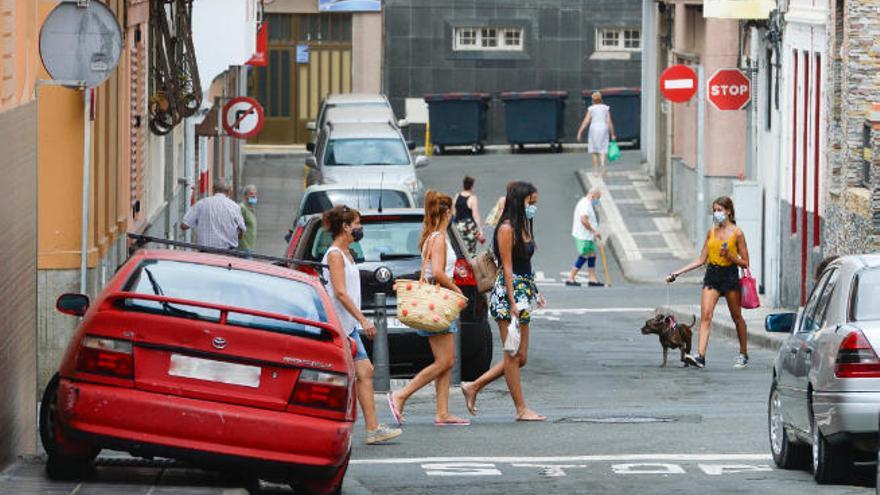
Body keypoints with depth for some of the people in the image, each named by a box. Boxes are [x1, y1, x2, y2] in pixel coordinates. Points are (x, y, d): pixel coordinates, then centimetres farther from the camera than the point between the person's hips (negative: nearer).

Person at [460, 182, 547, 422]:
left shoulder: (524, 227, 16)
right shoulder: (507, 229, -11)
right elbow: (507, 267, -15)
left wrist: (535, 293, 19)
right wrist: (513, 303, -19)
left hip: (523, 293, 10)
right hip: (508, 293, -10)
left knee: (520, 357, 9)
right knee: (514, 356, -3)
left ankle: (473, 387, 18)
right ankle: (522, 409, 1)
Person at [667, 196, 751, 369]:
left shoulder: (737, 233, -4)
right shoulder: (711, 232, 10)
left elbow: (745, 263, -2)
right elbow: (701, 260, 14)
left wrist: (729, 255, -19)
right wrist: (679, 272, 9)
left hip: (730, 275, -4)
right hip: (712, 276, 4)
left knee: (737, 317, 9)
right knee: (705, 315, -11)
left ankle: (743, 355, 24)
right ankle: (700, 356, -21)